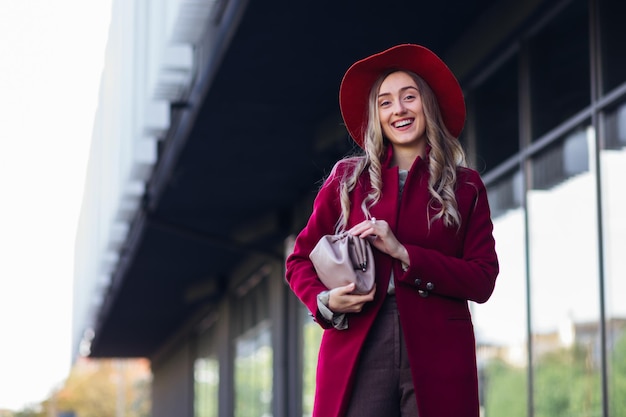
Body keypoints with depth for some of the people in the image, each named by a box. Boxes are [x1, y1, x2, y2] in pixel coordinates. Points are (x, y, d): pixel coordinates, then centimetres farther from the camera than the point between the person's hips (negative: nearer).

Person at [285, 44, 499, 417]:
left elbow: (482, 281, 1)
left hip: (437, 356, 0)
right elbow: (300, 260, 15)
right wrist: (324, 301, -5)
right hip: (356, 354, 0)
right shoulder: (347, 180, 13)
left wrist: (404, 254, -9)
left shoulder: (465, 187, 10)